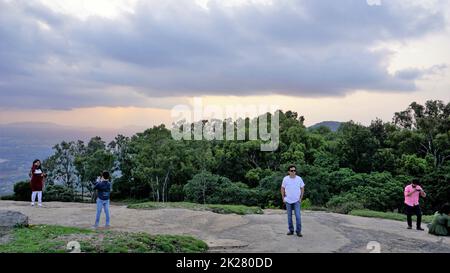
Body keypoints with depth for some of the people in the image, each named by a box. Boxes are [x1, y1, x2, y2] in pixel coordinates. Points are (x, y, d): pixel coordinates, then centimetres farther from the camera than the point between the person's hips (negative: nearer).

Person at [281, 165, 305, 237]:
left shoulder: (299, 179, -6)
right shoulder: (285, 179, -6)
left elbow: (302, 188, 6)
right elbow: (282, 188, 5)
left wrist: (301, 198, 2)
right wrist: (283, 198, 2)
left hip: (297, 201, -1)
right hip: (288, 201, 1)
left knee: (298, 216, -6)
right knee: (289, 216, 9)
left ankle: (298, 231, 2)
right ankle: (291, 230, 20)